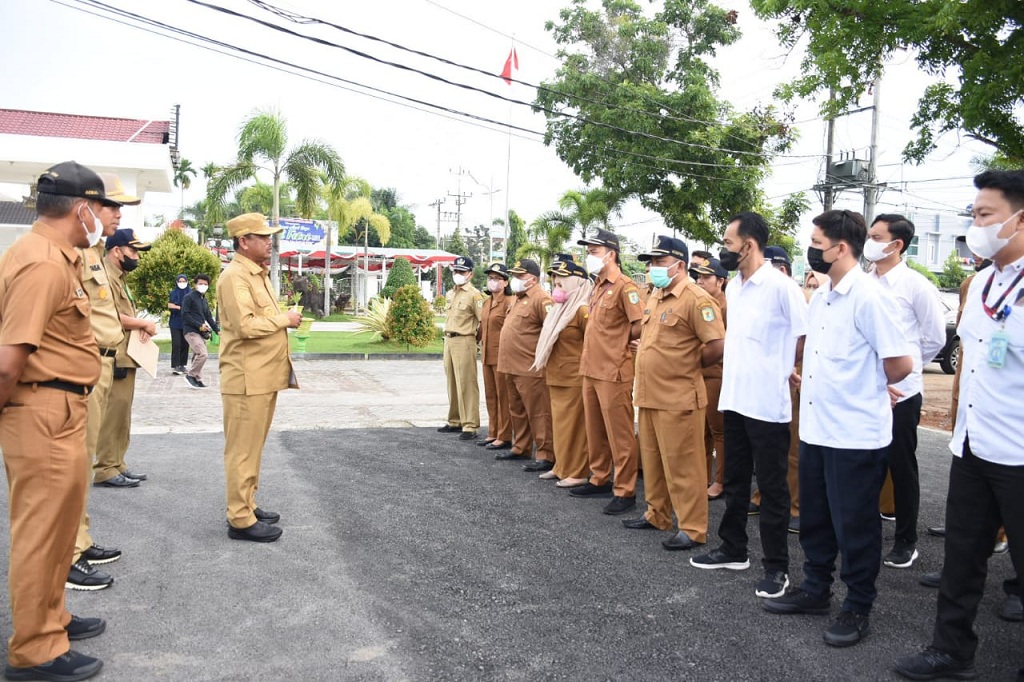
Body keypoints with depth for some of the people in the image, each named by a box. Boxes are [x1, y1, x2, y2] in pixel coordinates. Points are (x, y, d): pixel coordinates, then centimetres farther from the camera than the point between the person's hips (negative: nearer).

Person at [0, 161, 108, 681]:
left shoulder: (52, 256, 12)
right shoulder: (44, 263, -20)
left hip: (58, 412, 10)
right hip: (45, 414, -10)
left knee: (56, 525, 22)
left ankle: (50, 618, 39)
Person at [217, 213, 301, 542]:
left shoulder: (257, 274, 18)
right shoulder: (235, 275, -14)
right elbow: (245, 325, -25)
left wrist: (283, 320, 9)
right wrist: (284, 319, -13)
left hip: (263, 376, 10)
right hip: (247, 379, -10)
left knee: (253, 447, 16)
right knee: (242, 449, -4)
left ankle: (247, 505, 26)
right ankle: (241, 520, 3)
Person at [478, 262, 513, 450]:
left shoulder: (510, 302, -10)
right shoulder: (487, 302, 14)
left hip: (502, 355, -8)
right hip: (487, 355, 8)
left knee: (503, 396, -1)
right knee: (490, 396, 13)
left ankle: (504, 437, 5)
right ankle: (493, 433, 23)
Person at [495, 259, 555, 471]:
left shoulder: (541, 299, -13)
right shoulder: (518, 298, 18)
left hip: (530, 368, -10)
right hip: (512, 366, 10)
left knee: (538, 412, -6)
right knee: (517, 411, 18)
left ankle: (546, 456, -1)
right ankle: (520, 448, 29)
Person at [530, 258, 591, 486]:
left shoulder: (582, 310, -15)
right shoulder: (560, 310, 14)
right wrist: (542, 363, 19)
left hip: (574, 379, -9)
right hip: (556, 378, 9)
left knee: (573, 425, -3)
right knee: (560, 423, 15)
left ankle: (577, 472, 5)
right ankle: (562, 466, 25)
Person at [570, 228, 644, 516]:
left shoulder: (625, 287, -13)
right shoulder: (598, 287, 14)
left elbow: (640, 326, -18)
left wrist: (620, 341, -4)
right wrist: (606, 340, 8)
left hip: (614, 371, -9)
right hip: (591, 368, 9)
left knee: (620, 434, -1)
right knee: (595, 429, 17)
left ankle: (624, 491, 6)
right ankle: (600, 479, 30)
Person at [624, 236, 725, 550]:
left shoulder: (696, 299, -14)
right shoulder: (654, 296, 14)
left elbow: (717, 345, -20)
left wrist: (690, 366, -6)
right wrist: (643, 349, 12)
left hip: (677, 399, -9)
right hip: (649, 395, 9)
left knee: (682, 465, -1)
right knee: (652, 459, 18)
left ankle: (692, 529, 9)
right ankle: (657, 514, 32)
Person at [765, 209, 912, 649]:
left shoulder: (869, 298, -16)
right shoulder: (819, 299, 9)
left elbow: (900, 364, -16)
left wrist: (867, 389, -1)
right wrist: (809, 381, 10)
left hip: (856, 435, -8)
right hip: (816, 429, 8)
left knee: (855, 526, 6)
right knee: (814, 518, 18)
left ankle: (858, 609, 21)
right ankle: (815, 590, 34)